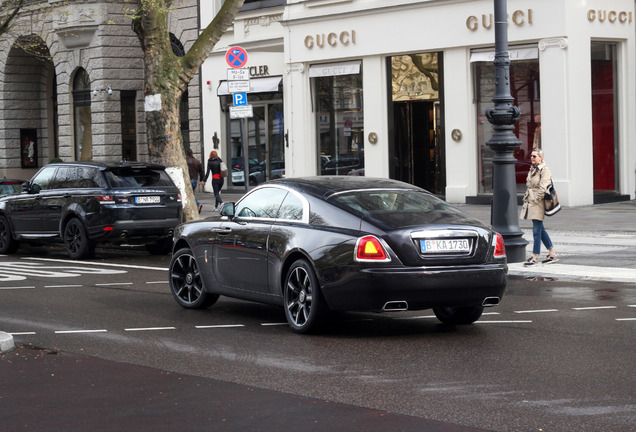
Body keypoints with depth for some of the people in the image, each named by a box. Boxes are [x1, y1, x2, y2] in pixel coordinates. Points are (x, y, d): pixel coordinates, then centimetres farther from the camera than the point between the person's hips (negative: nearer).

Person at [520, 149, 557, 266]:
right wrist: (526, 198, 13)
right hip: (530, 202, 9)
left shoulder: (544, 170, -10)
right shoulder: (532, 169, 17)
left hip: (538, 203, -9)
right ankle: (552, 253, 19)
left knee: (537, 229, -7)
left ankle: (534, 257, -5)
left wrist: (536, 199, -16)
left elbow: (543, 188, -16)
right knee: (540, 229, 12)